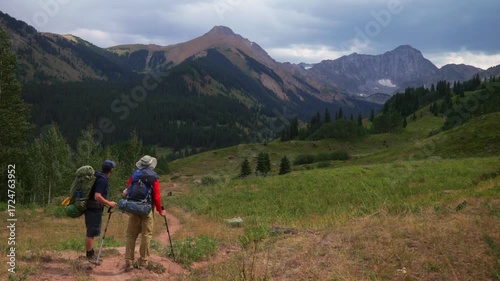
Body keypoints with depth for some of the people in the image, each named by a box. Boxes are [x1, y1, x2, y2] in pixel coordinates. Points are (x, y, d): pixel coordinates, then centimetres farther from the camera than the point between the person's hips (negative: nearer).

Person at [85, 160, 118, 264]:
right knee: (91, 233, -2)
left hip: (92, 208, 10)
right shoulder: (103, 180, -20)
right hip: (94, 209, -10)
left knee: (92, 232, 17)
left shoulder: (99, 176, 10)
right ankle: (89, 255, 5)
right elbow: (97, 197, -27)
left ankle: (91, 254, 27)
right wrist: (109, 203, -17)